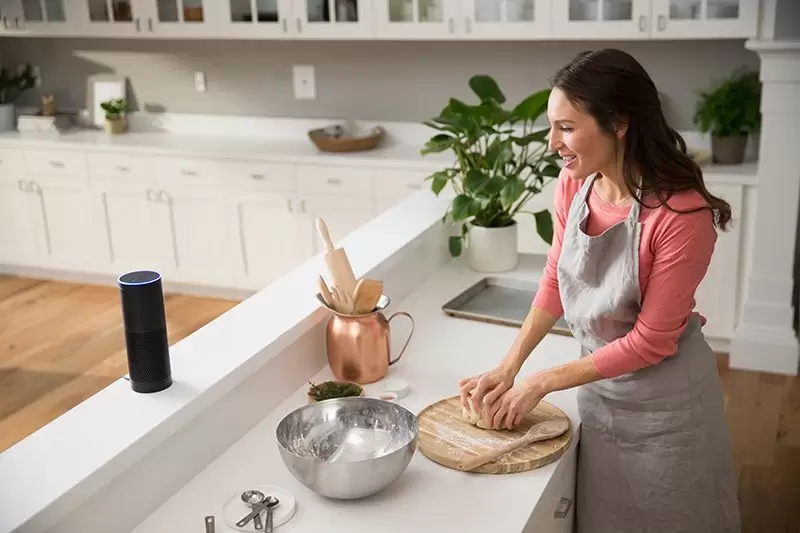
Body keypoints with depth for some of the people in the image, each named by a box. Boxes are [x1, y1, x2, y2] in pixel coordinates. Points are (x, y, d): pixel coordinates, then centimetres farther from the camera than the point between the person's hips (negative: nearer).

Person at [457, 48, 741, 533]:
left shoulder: (682, 214, -29)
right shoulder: (574, 183, -10)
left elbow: (651, 340, -22)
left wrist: (542, 382, -18)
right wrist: (507, 368, -7)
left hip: (664, 402, -5)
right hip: (600, 388, 6)